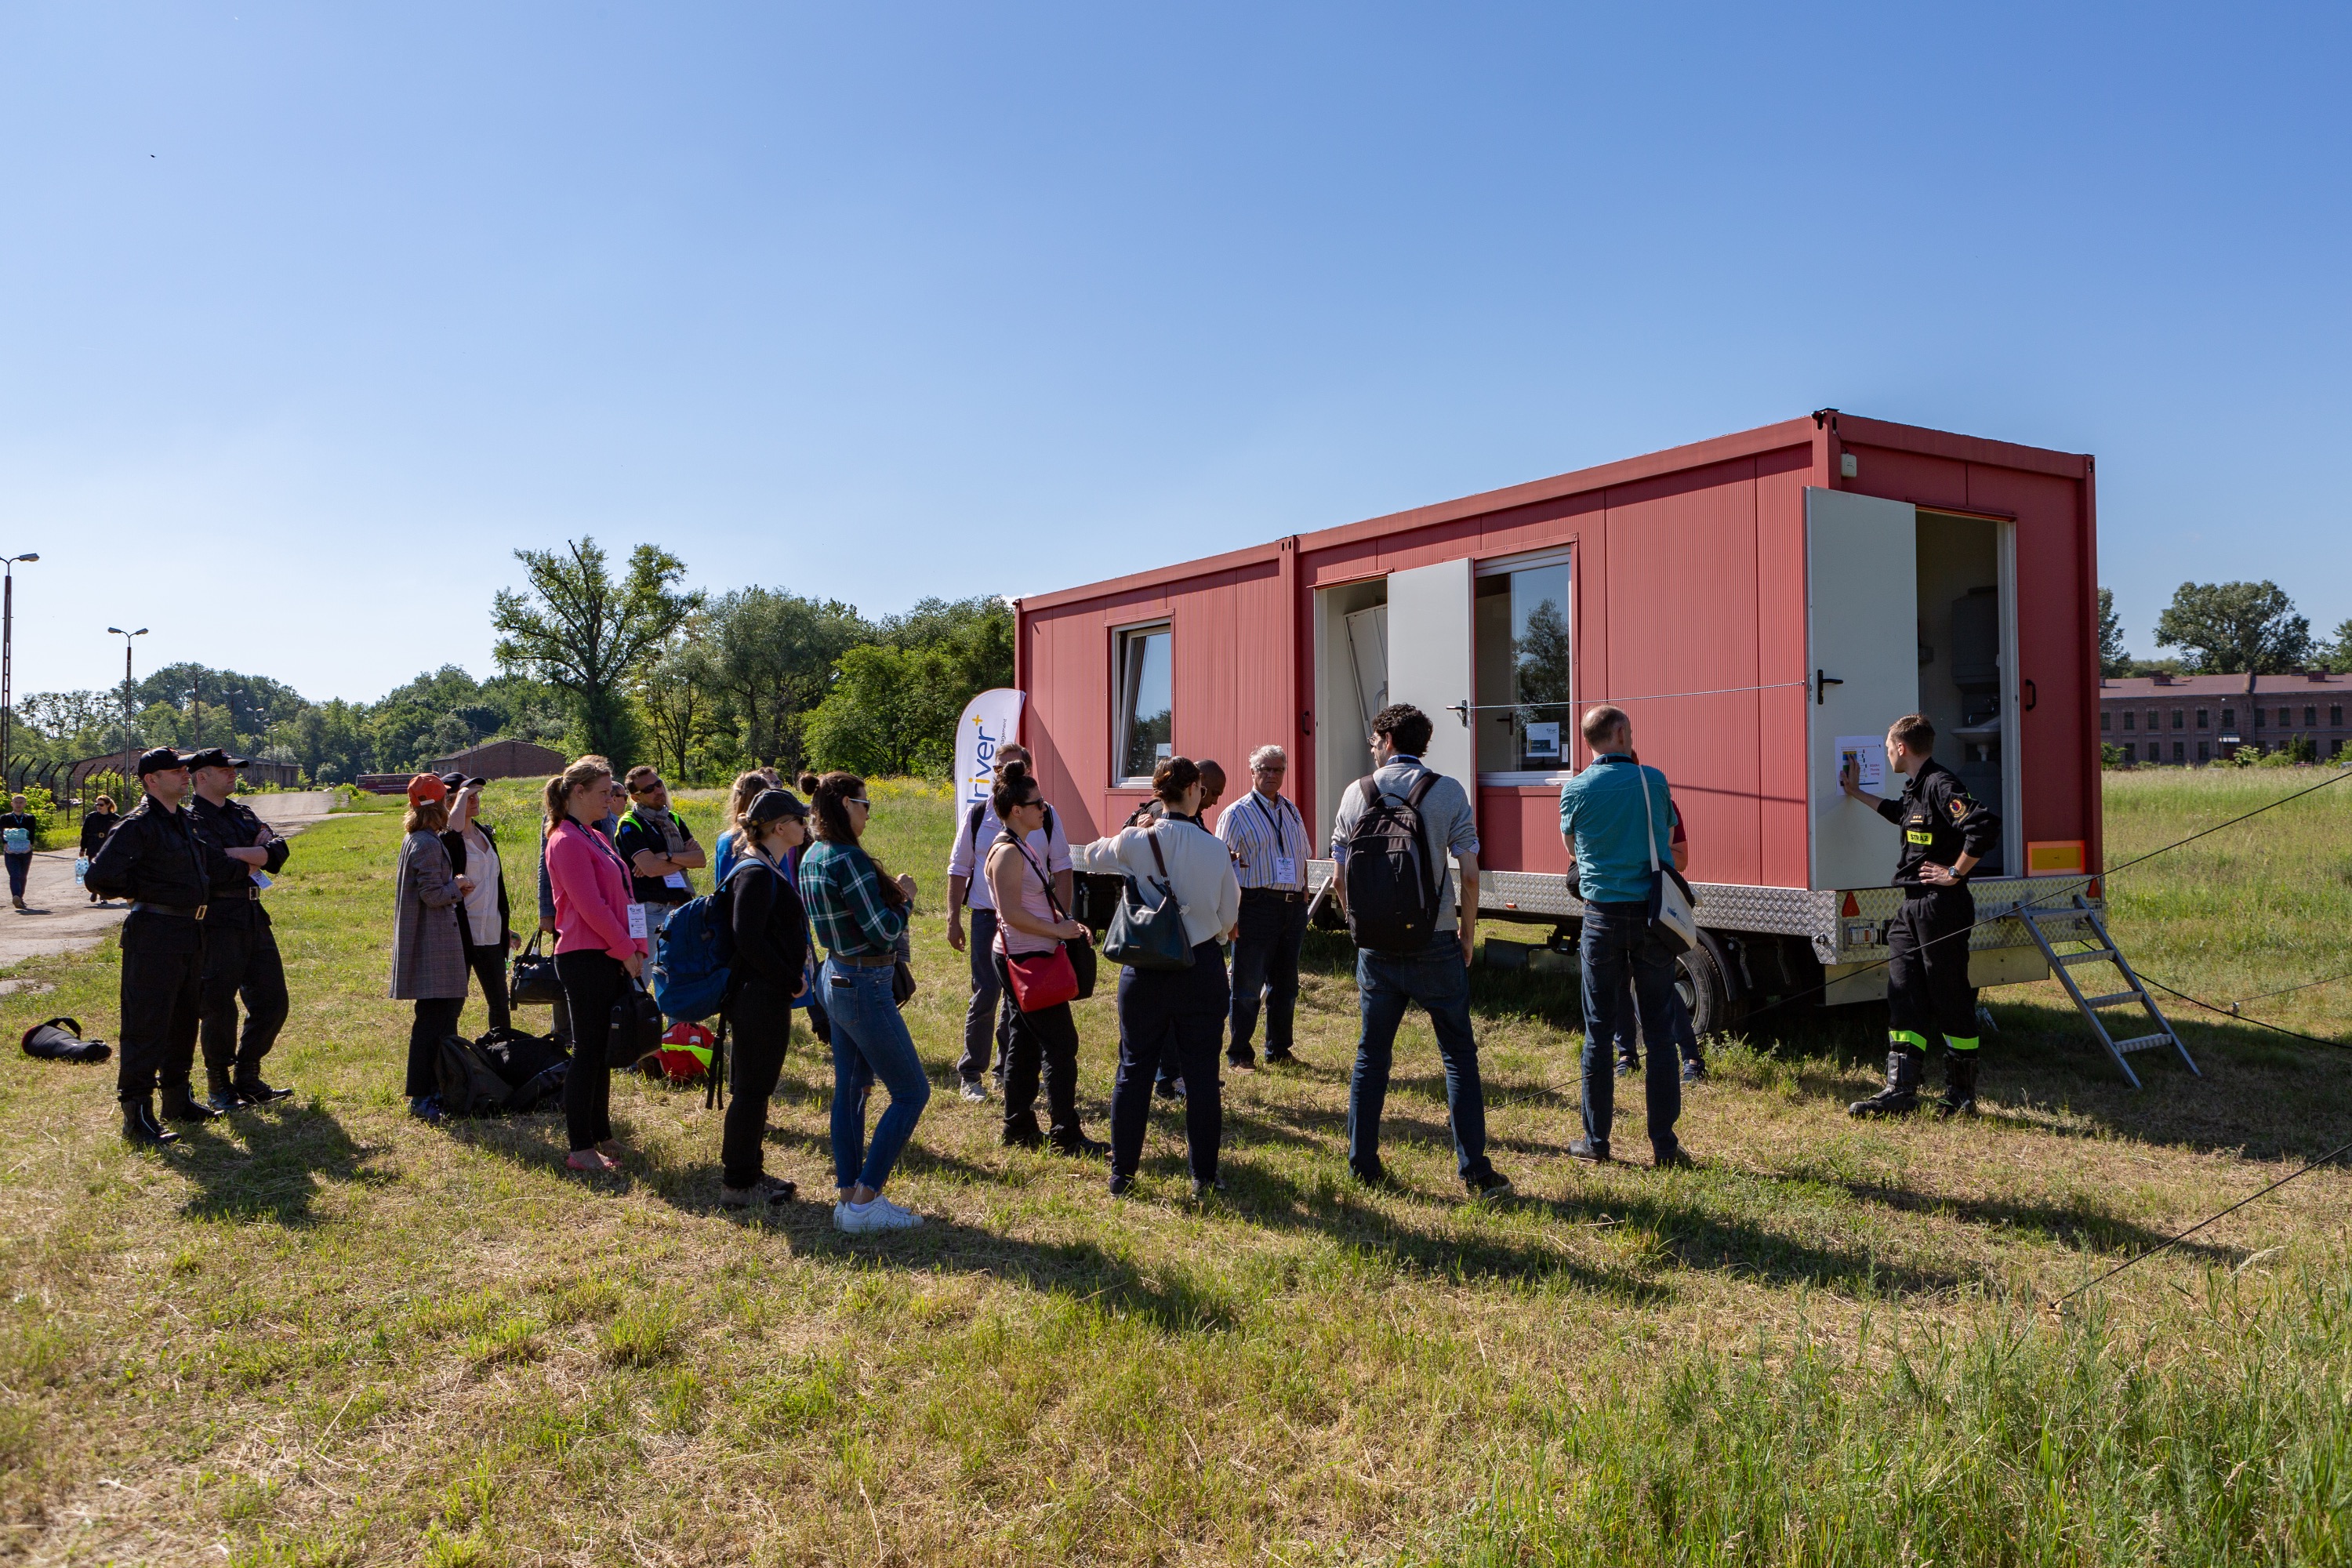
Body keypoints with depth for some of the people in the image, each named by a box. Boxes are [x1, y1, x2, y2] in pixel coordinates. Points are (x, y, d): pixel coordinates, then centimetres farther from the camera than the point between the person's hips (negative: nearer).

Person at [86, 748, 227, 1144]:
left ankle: (178, 1099, 30)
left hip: (190, 933, 9)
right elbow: (99, 876, -21)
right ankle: (137, 1115, -1)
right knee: (147, 1025, -6)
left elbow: (207, 864, 33)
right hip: (154, 935, -9)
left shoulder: (187, 822, 14)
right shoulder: (138, 826, -12)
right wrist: (142, 890, -8)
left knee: (185, 1018, 17)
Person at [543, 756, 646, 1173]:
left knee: (603, 1051, 15)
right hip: (585, 960, -9)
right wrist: (625, 951, -13)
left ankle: (601, 1134, 25)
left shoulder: (597, 838, 16)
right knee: (588, 1052, -3)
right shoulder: (567, 841, -14)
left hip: (612, 958, 9)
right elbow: (590, 907, -19)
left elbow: (621, 898, 17)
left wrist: (636, 948, 9)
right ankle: (581, 1148, 4)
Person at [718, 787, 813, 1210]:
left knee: (755, 1086, 17)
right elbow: (749, 939, -25)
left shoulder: (770, 869, 14)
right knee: (752, 1088, -1)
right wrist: (791, 981, -17)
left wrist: (792, 977, 10)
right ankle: (738, 1184, 9)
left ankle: (746, 1172, 27)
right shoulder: (756, 874, -18)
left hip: (767, 993, 10)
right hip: (760, 997, -10)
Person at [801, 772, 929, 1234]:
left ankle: (849, 1197, 20)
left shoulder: (811, 857, 8)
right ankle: (864, 1201, -1)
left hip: (835, 978, 10)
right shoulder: (849, 858, -22)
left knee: (849, 1088, 14)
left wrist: (890, 893, 8)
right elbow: (883, 931, -21)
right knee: (912, 1092, -1)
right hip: (865, 985, -10)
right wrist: (905, 899, -4)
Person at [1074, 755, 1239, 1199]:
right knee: (1201, 1072, 8)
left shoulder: (1133, 842, -8)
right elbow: (1230, 917, 2)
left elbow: (1089, 857, 14)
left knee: (1134, 1069, 12)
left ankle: (1122, 1172, 19)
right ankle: (1204, 1175, 15)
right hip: (1201, 968, -1)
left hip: (1145, 970, 1)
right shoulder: (1214, 848, -9)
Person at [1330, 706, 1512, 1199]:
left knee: (1371, 1055, 12)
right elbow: (1469, 873, -7)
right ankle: (1475, 1171, 3)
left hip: (1376, 945, 2)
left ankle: (1363, 1164, 16)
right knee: (1459, 1055, 5)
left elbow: (1340, 882, 4)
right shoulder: (1448, 792, -4)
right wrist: (1468, 934, 5)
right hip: (1435, 942, -2)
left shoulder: (1357, 794, 1)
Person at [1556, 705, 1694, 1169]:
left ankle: (1596, 1139, 12)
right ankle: (1664, 1143, 7)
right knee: (1659, 1029, 5)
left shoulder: (1575, 790, -2)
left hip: (1603, 917, 0)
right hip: (1652, 914, 0)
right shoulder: (1653, 780, -1)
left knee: (1599, 1030, 7)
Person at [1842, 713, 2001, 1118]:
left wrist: (1956, 873, -19)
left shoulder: (1941, 786, -16)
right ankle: (1901, 1089, 6)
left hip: (1942, 907, -10)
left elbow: (1985, 827, -30)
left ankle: (1961, 1094, 14)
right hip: (1912, 909, 10)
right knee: (1904, 996, 5)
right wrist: (1857, 793, 48)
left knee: (1950, 1000, 2)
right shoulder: (1917, 788, 15)